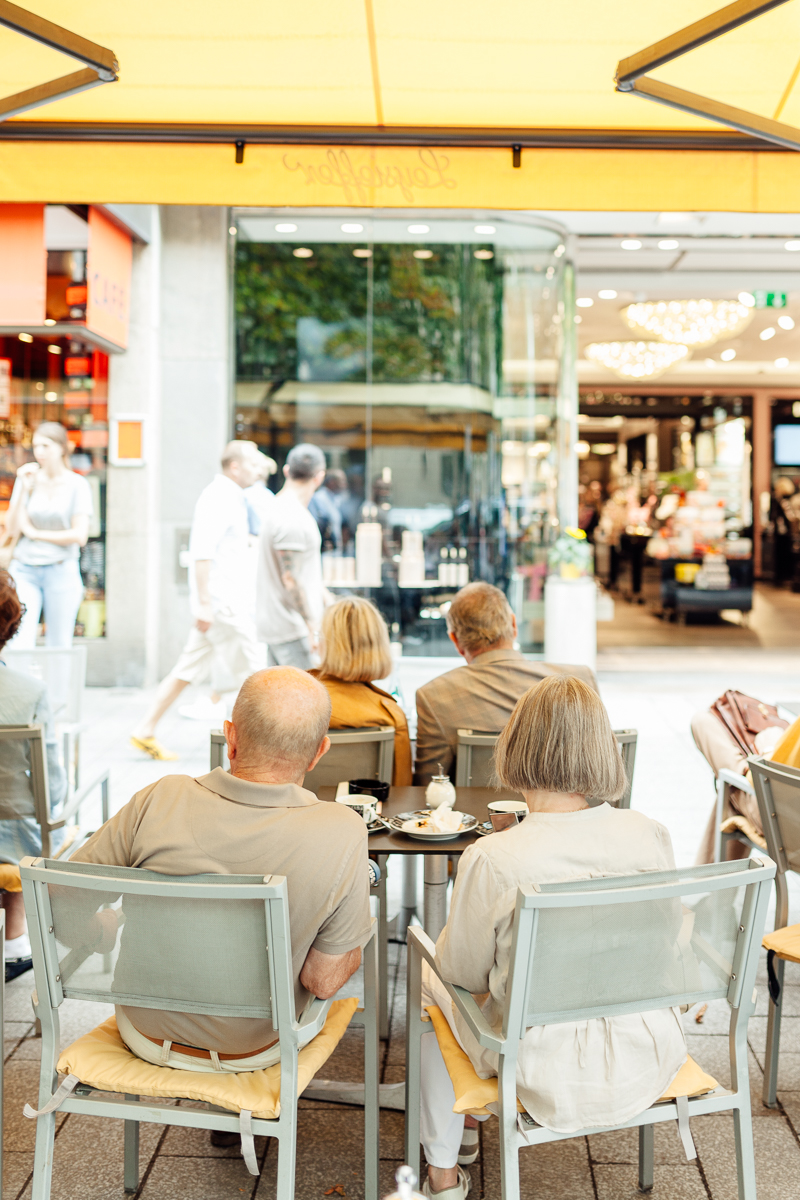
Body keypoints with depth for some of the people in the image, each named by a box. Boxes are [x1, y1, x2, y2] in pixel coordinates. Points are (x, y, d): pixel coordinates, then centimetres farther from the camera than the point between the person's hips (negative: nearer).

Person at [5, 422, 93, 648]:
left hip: (61, 570, -2)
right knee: (20, 646, -9)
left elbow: (80, 536, -9)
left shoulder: (77, 485, -2)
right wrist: (25, 490, -7)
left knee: (59, 646, 5)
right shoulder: (27, 478, 5)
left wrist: (35, 533, -4)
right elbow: (12, 529, 1)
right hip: (24, 571, 2)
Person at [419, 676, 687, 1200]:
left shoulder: (492, 860, -25)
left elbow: (462, 971, -9)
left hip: (555, 1082, -4)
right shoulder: (652, 836, -13)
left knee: (431, 977, 24)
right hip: (652, 1067, 5)